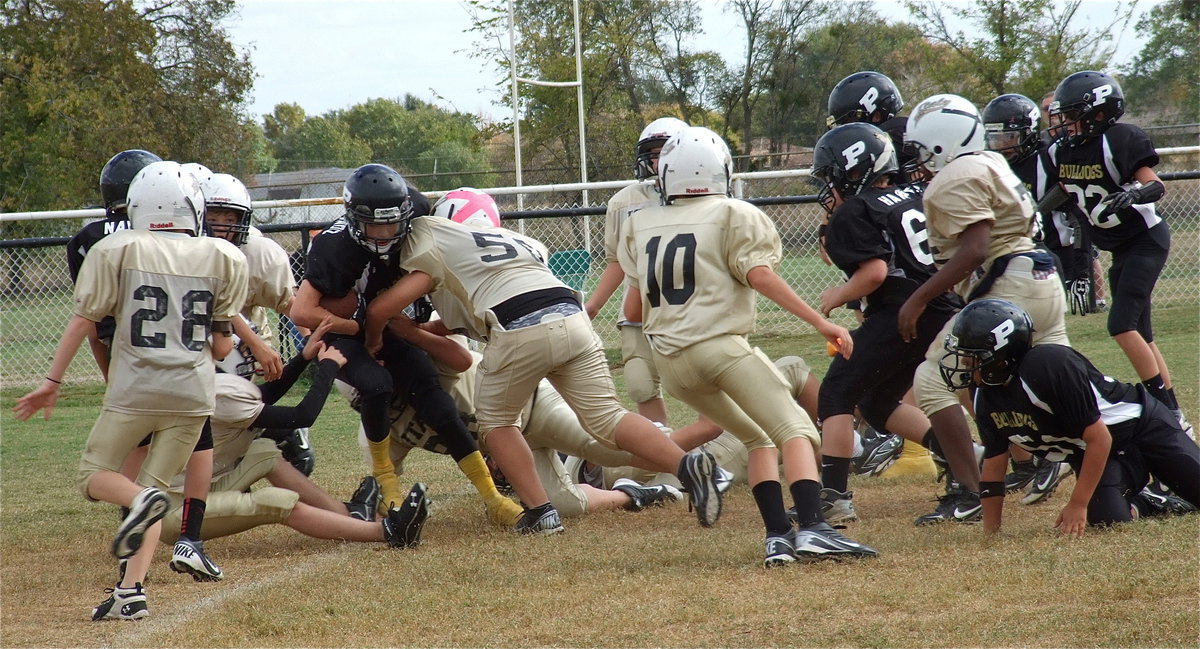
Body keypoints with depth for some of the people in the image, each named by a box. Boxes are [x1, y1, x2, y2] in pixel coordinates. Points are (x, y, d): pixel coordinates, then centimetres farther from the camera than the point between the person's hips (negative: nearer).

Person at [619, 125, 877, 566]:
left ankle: (777, 537, 4)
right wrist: (820, 322, -13)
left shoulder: (640, 226, 16)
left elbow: (634, 309, 17)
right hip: (720, 345, -6)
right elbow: (760, 276, -12)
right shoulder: (733, 216, 2)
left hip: (670, 360, 6)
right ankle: (812, 529, -29)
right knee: (795, 431, -7)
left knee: (758, 439, 19)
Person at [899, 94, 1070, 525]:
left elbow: (974, 250, -20)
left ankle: (968, 495, -11)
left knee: (934, 381, -5)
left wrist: (919, 300, -17)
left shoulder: (956, 180, -10)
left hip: (1006, 290, -10)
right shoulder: (992, 164, 19)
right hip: (1044, 283, 10)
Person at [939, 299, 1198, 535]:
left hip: (1142, 425, -5)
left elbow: (1099, 438, -31)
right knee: (1107, 518, -21)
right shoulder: (986, 398, -9)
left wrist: (1077, 505, -27)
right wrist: (990, 533, -2)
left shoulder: (1050, 366, -34)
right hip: (1085, 453, 5)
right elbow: (994, 462, 2)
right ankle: (1144, 504, 12)